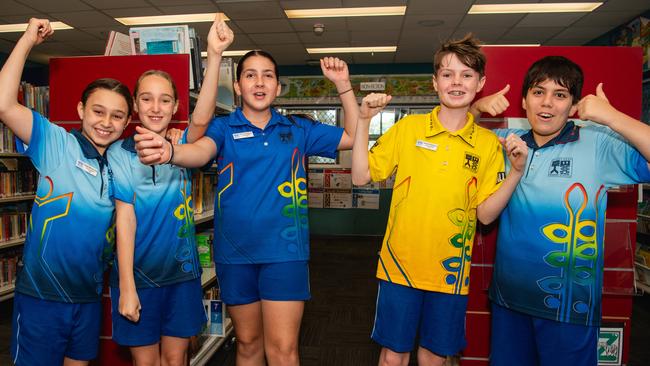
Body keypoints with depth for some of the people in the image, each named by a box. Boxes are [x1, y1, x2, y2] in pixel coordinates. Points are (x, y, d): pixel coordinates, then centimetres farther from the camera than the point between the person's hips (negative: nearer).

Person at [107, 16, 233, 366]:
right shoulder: (120, 152, -5)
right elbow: (125, 219, -11)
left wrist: (214, 54, -33)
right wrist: (126, 287, -13)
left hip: (182, 272, 2)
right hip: (137, 274, -1)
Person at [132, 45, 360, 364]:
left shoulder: (297, 130, 6)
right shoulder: (223, 128, 1)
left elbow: (353, 137, 9)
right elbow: (201, 151, -21)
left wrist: (343, 85, -1)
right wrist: (169, 152, -44)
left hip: (284, 251, 0)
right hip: (235, 253, 1)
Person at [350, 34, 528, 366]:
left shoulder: (488, 144, -1)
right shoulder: (407, 128, -3)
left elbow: (486, 214, -2)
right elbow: (360, 177, -5)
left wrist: (517, 172, -15)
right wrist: (364, 120, -13)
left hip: (451, 271, 1)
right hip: (400, 264, -1)